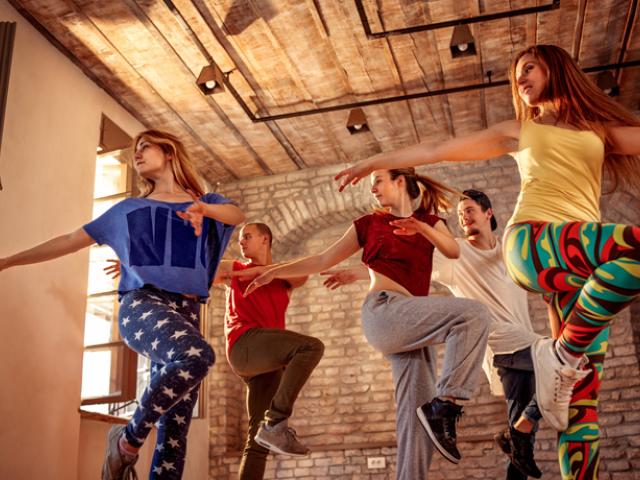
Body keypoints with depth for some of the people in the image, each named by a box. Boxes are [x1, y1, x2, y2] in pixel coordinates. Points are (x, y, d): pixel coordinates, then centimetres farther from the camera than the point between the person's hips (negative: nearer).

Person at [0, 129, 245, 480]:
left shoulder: (206, 201, 18)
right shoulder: (128, 209, 19)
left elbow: (237, 214, -5)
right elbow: (70, 240, 21)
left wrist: (204, 209, -27)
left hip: (186, 311, 2)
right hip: (142, 303, -2)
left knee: (175, 430, -4)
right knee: (197, 355, -34)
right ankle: (128, 439, -15)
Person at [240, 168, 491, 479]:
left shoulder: (429, 220, 20)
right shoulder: (369, 224, 13)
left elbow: (453, 251, 0)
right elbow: (322, 261, 15)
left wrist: (422, 228, -18)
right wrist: (273, 272, 13)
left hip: (411, 322, 4)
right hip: (384, 309, -4)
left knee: (418, 409, -4)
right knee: (474, 314, -24)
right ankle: (444, 405, -24)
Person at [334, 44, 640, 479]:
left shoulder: (601, 129, 26)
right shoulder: (517, 131, 23)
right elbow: (439, 151, 24)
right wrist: (376, 162, 25)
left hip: (583, 254, 3)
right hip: (533, 240, -3)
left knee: (584, 393, -10)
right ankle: (562, 357, -22)